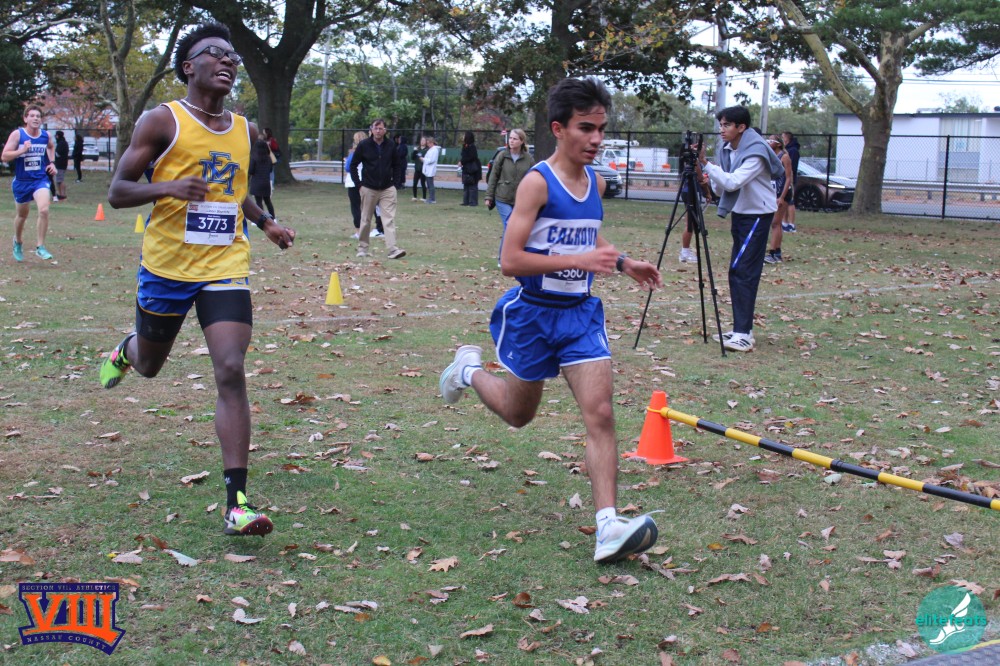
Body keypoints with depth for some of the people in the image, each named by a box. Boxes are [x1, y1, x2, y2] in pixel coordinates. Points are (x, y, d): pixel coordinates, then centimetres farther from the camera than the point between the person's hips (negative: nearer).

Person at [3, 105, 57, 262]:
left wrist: (52, 163, 10)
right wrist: (23, 150, -27)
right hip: (21, 181, -1)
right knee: (21, 215, 17)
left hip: (41, 180, 1)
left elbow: (51, 147, 24)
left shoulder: (46, 136, -1)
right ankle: (18, 243, 45)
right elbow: (4, 156, -16)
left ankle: (40, 247, -12)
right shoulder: (17, 134, -11)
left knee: (44, 210, -23)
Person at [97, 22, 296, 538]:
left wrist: (265, 222, 12)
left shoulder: (245, 131, 9)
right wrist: (167, 187, -25)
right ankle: (125, 350, 60)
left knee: (231, 372, -14)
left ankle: (236, 503, -15)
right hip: (167, 267, -2)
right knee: (149, 365, 18)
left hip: (226, 268, 2)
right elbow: (117, 192, -8)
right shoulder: (163, 121, -7)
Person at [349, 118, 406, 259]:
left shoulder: (390, 146, 3)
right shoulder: (363, 145, -4)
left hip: (387, 189, 1)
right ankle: (362, 248, 20)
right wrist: (359, 183, -3)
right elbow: (353, 165, 3)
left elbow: (397, 164, 15)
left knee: (389, 219, -9)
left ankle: (392, 249, -16)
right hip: (368, 189, -1)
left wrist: (394, 181, 6)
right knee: (366, 219, 8)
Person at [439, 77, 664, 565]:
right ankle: (470, 369, 46)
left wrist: (623, 262, 8)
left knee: (601, 414, -10)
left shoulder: (595, 182, 5)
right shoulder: (537, 183, -16)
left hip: (580, 313, 5)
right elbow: (510, 260, -23)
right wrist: (579, 259, -29)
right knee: (518, 414, 16)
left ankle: (608, 528, -13)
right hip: (532, 312, -5)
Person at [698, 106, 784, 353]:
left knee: (742, 272, -15)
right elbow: (723, 188, 9)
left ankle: (743, 335, -16)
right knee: (738, 272, 8)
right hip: (740, 213, 9)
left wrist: (705, 163, -32)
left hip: (757, 214, -9)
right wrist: (711, 181, -12)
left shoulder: (756, 152, -19)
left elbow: (733, 182, -30)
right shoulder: (727, 150, 6)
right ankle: (742, 330, 14)